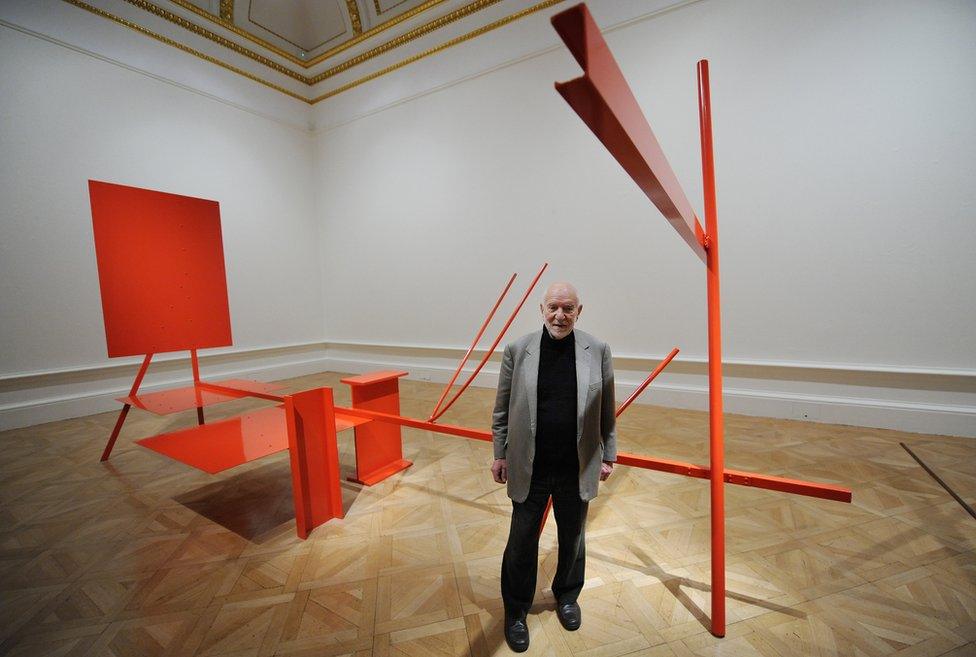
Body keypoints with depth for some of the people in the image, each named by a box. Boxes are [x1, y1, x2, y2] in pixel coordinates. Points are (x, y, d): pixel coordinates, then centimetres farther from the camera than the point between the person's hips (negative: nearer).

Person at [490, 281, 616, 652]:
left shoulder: (598, 351, -7)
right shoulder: (517, 350, -9)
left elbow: (606, 412, 2)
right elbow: (502, 409, -2)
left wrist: (608, 455, 5)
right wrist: (500, 454, 2)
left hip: (577, 469, 2)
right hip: (529, 469, -1)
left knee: (572, 538, 23)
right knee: (522, 542, 15)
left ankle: (567, 595, 51)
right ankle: (515, 610, 40)